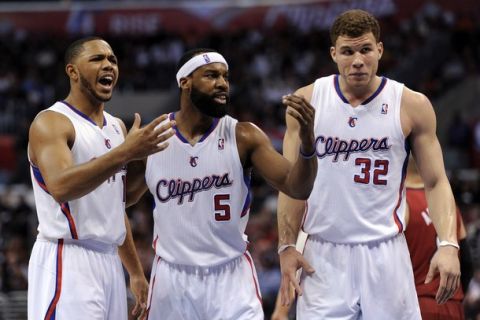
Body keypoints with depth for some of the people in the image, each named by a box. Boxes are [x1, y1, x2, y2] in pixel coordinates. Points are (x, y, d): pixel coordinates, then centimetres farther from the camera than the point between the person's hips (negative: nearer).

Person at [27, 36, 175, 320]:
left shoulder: (117, 128, 17)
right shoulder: (51, 123, -8)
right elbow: (60, 186, -27)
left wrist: (136, 272, 23)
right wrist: (125, 153, -33)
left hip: (109, 262, 8)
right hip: (67, 262, -8)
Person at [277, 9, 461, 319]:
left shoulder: (412, 105, -1)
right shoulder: (307, 101, 3)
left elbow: (436, 183, 1)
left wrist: (448, 244, -13)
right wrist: (286, 246, -1)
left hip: (385, 255, -1)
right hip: (323, 256, 1)